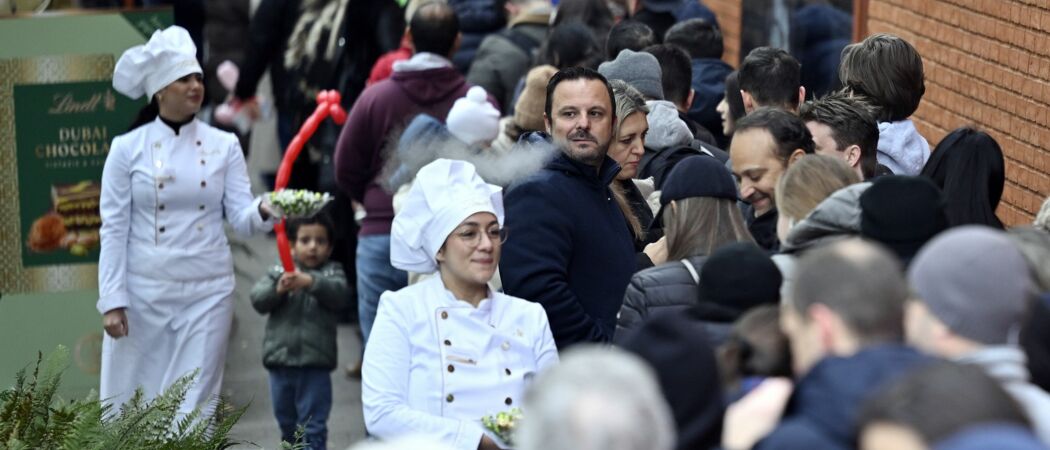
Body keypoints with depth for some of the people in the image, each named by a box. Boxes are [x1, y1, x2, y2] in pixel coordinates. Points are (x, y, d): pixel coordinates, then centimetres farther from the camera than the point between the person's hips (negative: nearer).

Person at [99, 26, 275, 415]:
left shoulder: (224, 146, 4)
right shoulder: (128, 148, -1)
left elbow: (241, 218, -2)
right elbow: (113, 229, -2)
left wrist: (265, 211, -26)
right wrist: (112, 301, -9)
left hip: (208, 293, 1)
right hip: (143, 293, -1)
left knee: (195, 403, 2)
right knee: (129, 402, 2)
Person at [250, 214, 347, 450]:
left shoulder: (332, 272, 3)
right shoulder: (278, 273, 7)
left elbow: (338, 295, -16)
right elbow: (258, 299, -5)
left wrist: (310, 282, -32)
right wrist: (278, 289, -24)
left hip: (315, 363, -3)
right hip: (281, 362, 3)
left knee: (313, 426, -2)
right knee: (287, 422, 18)